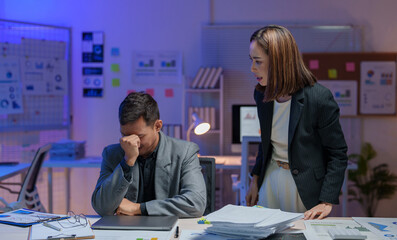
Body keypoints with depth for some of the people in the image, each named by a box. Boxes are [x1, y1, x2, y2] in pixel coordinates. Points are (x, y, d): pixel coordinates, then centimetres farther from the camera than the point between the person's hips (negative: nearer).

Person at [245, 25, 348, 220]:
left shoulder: (319, 98, -20)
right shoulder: (261, 94, -2)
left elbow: (338, 154, -14)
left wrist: (327, 202, -18)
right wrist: (255, 179, 11)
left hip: (305, 187, -5)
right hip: (270, 180, 5)